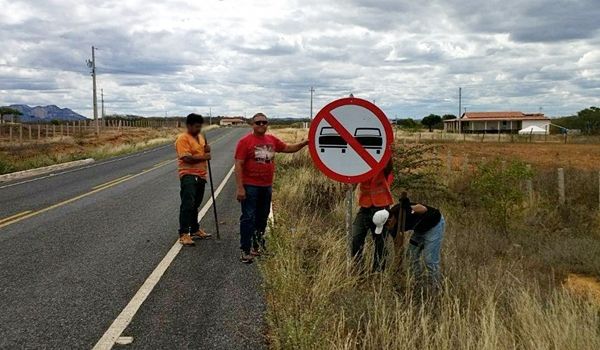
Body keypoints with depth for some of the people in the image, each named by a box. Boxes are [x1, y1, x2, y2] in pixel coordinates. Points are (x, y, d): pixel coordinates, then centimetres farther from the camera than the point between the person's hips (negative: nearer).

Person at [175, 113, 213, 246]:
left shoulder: (200, 137, 15)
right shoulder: (183, 138, -12)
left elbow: (204, 154, 24)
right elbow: (187, 158, -22)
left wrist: (207, 150, 1)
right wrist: (203, 157, -13)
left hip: (200, 176, 8)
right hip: (188, 175, -8)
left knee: (195, 205, 18)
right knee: (187, 204, -12)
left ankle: (195, 230, 28)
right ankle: (183, 234, -9)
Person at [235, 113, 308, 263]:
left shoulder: (272, 140, 8)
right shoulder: (245, 141, -9)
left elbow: (289, 148, 20)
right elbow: (238, 165, -12)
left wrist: (304, 143, 4)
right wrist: (240, 188, -17)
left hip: (266, 187, 6)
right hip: (250, 187, -6)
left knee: (262, 218, 15)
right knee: (248, 218, -3)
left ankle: (257, 245, 29)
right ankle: (245, 250, 4)